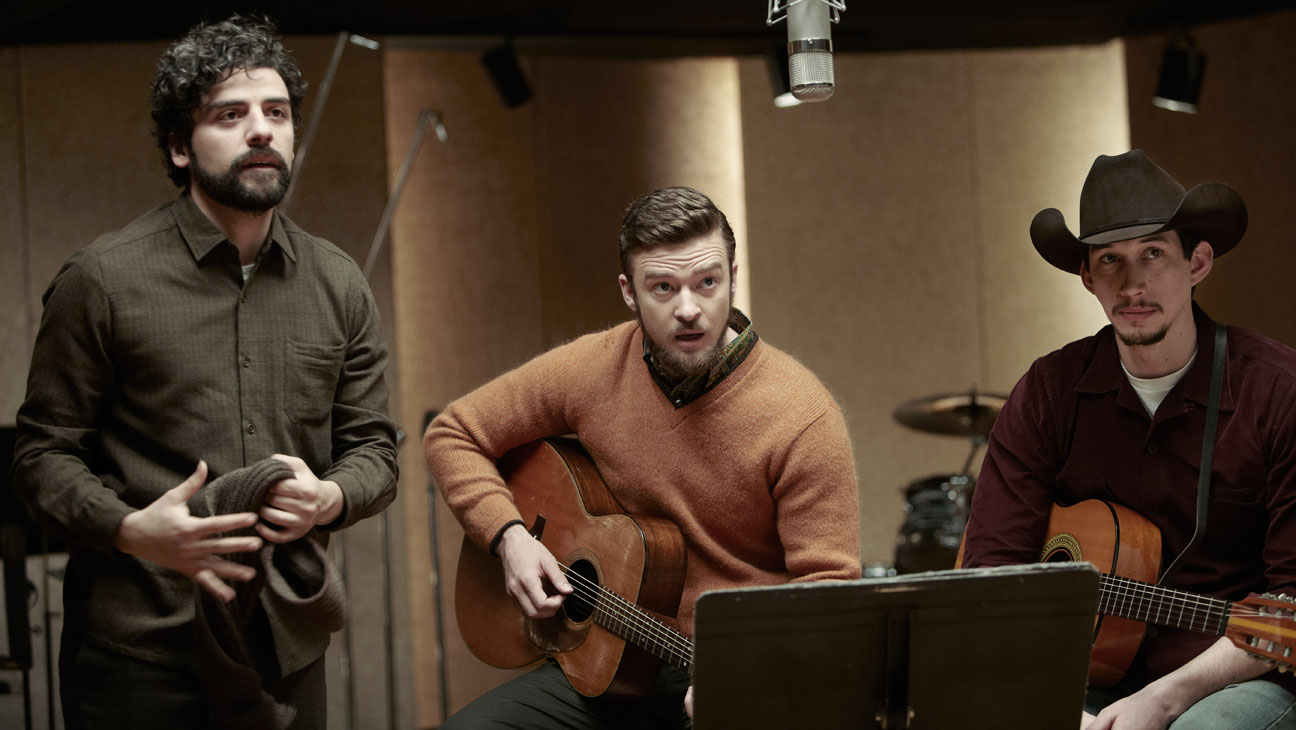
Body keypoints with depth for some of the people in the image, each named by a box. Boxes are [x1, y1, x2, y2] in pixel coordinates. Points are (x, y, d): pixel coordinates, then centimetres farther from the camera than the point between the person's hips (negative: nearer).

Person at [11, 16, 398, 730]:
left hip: (289, 646, 4)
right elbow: (42, 452, -2)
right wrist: (131, 530, -19)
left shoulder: (338, 286, 7)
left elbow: (374, 448, 12)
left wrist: (330, 498, -10)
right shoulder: (101, 280, -5)